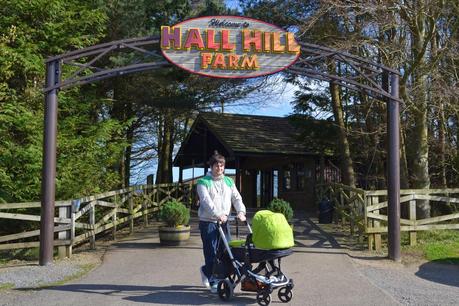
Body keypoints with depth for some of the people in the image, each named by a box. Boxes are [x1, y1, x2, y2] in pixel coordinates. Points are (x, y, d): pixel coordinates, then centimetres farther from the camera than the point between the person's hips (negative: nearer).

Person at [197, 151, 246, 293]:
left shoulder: (228, 181, 14)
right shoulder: (203, 182, -4)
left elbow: (237, 198, 8)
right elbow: (206, 201, -17)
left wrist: (241, 211, -11)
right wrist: (218, 215, -30)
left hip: (223, 221, 5)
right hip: (208, 222, -5)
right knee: (211, 252, -5)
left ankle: (206, 270, 31)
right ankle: (213, 282, 12)